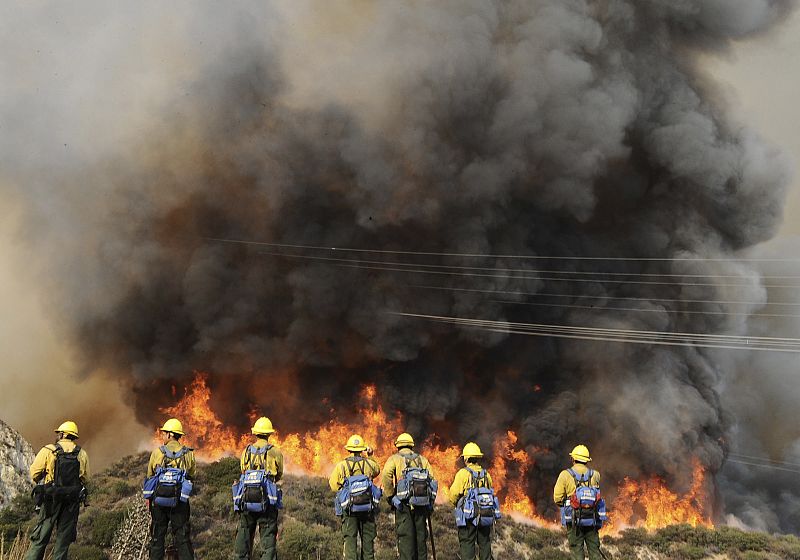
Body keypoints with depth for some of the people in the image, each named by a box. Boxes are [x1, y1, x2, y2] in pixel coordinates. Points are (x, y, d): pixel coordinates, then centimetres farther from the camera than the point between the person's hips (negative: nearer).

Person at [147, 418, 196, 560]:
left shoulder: (157, 452, -3)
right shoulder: (188, 454, -1)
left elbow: (150, 476, 6)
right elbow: (191, 475, 9)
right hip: (181, 500, 0)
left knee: (157, 537, 10)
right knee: (182, 537, 5)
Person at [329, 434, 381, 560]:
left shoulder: (341, 465, -3)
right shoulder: (369, 463, 0)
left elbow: (334, 485, -2)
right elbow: (377, 470, 23)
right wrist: (370, 457, 28)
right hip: (367, 507, 1)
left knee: (350, 538, 0)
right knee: (368, 538, 11)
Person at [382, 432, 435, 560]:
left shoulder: (394, 459, 7)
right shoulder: (422, 459, 16)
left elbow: (386, 476, -12)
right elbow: (432, 480, 7)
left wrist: (390, 497, -6)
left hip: (403, 503, -3)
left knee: (405, 536, -2)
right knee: (421, 536, 11)